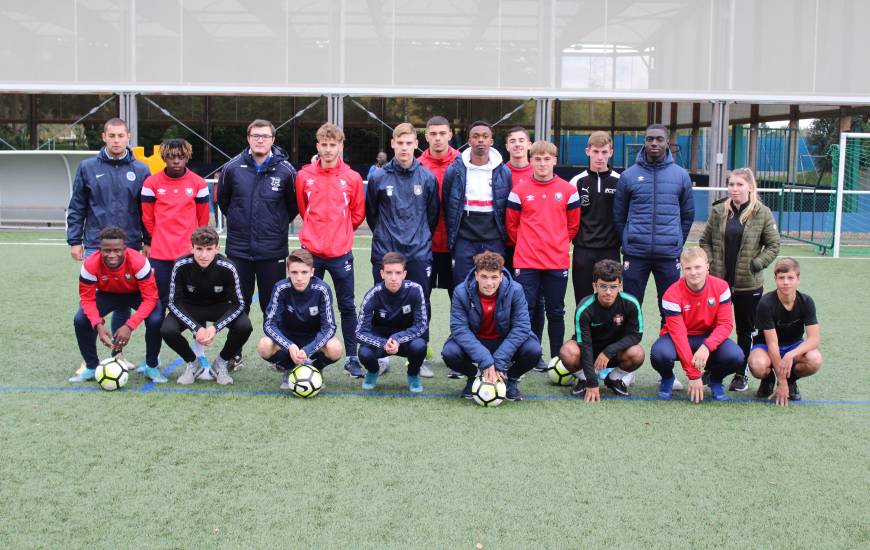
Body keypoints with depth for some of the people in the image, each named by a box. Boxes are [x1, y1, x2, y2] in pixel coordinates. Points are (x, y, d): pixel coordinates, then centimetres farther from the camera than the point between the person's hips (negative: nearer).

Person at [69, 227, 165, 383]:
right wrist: (98, 325, -37)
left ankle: (152, 367, -3)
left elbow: (150, 297, -31)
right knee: (81, 320, -20)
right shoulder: (90, 265, -30)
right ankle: (91, 367, 5)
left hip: (136, 294, -2)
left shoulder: (138, 262, -36)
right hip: (107, 294, 2)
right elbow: (87, 298, -20)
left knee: (155, 321, -29)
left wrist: (129, 326, -41)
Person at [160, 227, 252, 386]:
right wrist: (196, 329, -31)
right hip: (189, 308, 0)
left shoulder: (227, 268, -27)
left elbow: (238, 303, -18)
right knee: (167, 330, -29)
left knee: (244, 326, -29)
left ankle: (221, 363, 2)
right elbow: (174, 302, -18)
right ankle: (192, 364, 4)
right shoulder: (181, 266, -26)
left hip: (219, 307, 0)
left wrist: (215, 327, -32)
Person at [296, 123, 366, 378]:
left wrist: (340, 232, 10)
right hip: (311, 251, 1)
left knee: (347, 307, 5)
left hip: (341, 252, -1)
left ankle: (352, 358, 13)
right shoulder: (304, 176, 1)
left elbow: (358, 213, 9)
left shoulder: (352, 178, -1)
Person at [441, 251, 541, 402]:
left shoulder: (515, 290, -21)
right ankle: (473, 376, 6)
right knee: (449, 352, -30)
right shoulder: (461, 292, -21)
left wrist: (498, 362, -30)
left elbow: (521, 327, -23)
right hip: (475, 342, 0)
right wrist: (485, 360, -35)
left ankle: (512, 379, 5)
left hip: (505, 341, 0)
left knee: (533, 349, -29)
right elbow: (459, 328, -25)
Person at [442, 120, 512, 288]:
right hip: (464, 241, -1)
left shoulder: (503, 172, 4)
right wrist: (451, 238, 8)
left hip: (494, 242, 1)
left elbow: (508, 208, 10)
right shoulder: (454, 171, 0)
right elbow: (447, 207, 6)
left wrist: (504, 237, 10)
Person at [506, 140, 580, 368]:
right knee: (525, 311, -1)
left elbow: (573, 224, 11)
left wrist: (558, 244, 9)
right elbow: (511, 224, 8)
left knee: (556, 312, 8)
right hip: (526, 262, -1)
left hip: (558, 262, 1)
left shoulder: (568, 190, 3)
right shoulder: (519, 191, 1)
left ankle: (557, 359, 17)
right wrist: (526, 244, 9)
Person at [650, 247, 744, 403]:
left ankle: (715, 379, 8)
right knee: (660, 354, -36)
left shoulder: (721, 287, -14)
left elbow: (725, 323, -14)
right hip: (677, 338, -2)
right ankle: (667, 378, 3)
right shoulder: (672, 295, -22)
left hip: (709, 337, 2)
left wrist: (707, 347, -34)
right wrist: (694, 375, -26)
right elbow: (678, 334, -23)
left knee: (735, 357, -29)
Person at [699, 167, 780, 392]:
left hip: (749, 284, -1)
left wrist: (755, 265, -11)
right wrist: (711, 264, -4)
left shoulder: (762, 213, -3)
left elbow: (773, 245, 0)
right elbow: (705, 240, 9)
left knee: (745, 330, 11)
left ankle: (741, 373, 24)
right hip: (719, 280, 2)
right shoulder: (718, 211, 2)